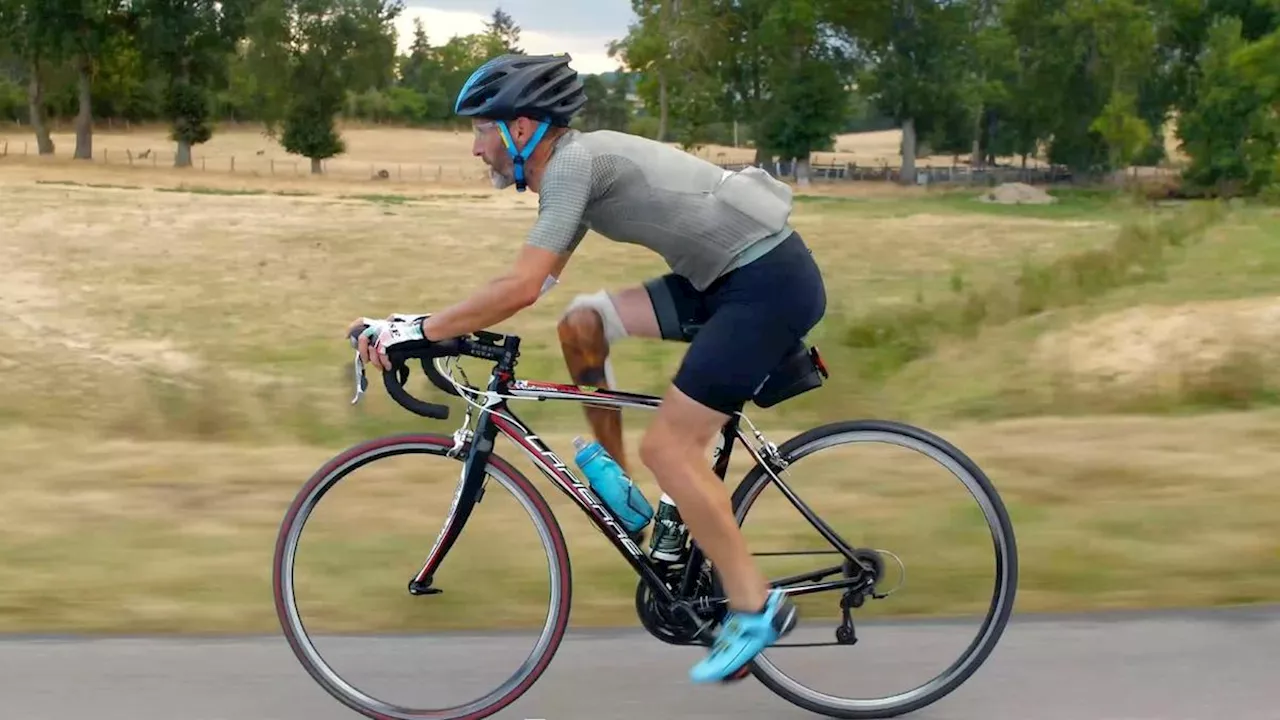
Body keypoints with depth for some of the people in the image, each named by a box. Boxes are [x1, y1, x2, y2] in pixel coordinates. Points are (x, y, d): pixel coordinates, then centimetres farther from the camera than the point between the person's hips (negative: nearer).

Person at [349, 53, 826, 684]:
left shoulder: (573, 163, -16)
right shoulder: (574, 166, 13)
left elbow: (522, 288, -24)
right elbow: (533, 282, 17)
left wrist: (418, 331, -18)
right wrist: (433, 324, 12)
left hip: (771, 280, -9)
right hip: (730, 275, 9)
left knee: (666, 446, -10)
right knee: (582, 324, 7)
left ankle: (755, 608, 0)